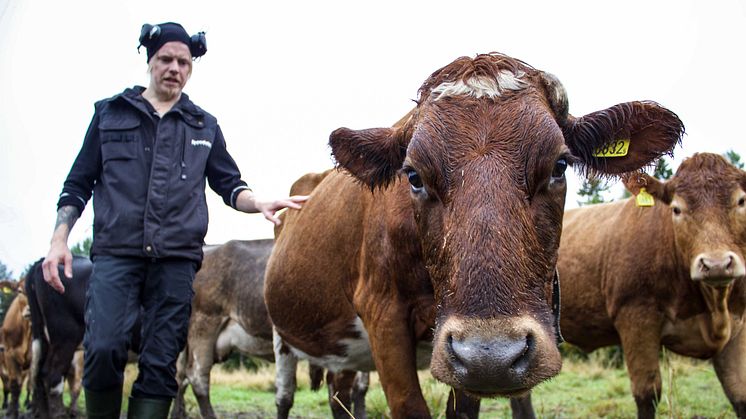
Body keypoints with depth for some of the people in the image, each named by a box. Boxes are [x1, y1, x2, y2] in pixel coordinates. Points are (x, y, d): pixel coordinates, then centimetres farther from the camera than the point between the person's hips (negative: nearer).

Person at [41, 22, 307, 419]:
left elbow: (230, 185, 17)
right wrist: (59, 238, 2)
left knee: (160, 363, -2)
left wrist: (259, 203, -5)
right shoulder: (110, 113, 14)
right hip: (115, 252, -1)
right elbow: (78, 184, 14)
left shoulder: (204, 126, 18)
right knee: (104, 348, -18)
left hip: (176, 258, 2)